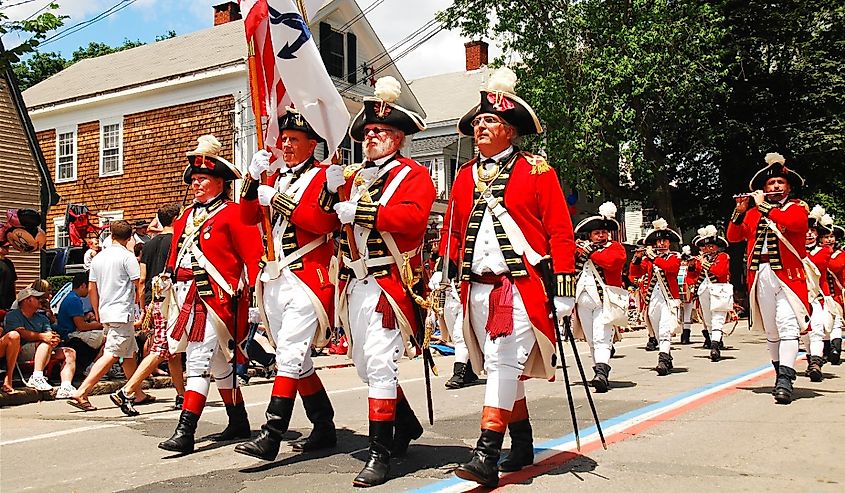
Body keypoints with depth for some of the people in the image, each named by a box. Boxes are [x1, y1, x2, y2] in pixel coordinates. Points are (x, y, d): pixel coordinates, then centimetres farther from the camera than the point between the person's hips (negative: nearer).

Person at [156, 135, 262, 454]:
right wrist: (167, 280, 13)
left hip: (216, 299, -8)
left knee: (198, 361, -13)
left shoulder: (232, 214, -5)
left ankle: (185, 432, -12)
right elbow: (175, 259, 24)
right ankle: (239, 423, 26)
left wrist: (246, 291, -14)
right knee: (219, 363, 15)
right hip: (189, 301, 8)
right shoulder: (185, 218, 18)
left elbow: (254, 255, -9)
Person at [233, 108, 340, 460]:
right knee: (296, 359, 11)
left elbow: (324, 221, -16)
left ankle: (271, 436, -15)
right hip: (274, 279, 7)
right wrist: (253, 179, -4)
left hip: (307, 278, -7)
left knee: (289, 354, -14)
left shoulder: (324, 176, 0)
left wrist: (279, 200, -16)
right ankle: (324, 429, 23)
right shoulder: (275, 176, 18)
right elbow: (248, 218, 11)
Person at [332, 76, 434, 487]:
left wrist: (362, 211, -21)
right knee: (364, 365, 14)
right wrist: (332, 190, -7)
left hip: (388, 282, -7)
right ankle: (407, 425, 34)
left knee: (380, 363, -12)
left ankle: (380, 453, -6)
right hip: (354, 283, 7)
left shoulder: (413, 174, 0)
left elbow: (413, 217, -19)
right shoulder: (354, 176, 18)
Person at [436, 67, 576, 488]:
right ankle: (522, 444, 26)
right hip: (478, 289, 5)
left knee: (503, 363, -12)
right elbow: (452, 232, 17)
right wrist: (442, 279, 12)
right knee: (503, 368, 12)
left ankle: (486, 456, -10)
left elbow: (560, 233, -3)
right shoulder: (465, 176, 14)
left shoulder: (537, 171, 0)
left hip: (522, 288, -5)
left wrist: (563, 291, -8)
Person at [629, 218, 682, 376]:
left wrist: (654, 258, -21)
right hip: (652, 299, 4)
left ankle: (663, 359, -26)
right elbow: (634, 273, 4)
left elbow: (671, 267, -17)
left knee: (665, 331, -18)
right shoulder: (647, 258, 14)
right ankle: (668, 359, 22)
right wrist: (637, 258, -12)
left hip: (668, 299, -4)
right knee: (657, 333, 10)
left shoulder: (674, 257, 6)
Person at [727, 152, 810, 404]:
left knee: (788, 326, -15)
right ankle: (781, 372, 21)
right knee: (771, 329, 8)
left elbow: (793, 222, -16)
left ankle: (785, 381, -23)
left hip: (787, 275, -4)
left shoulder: (798, 207, 7)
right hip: (760, 276, 4)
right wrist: (740, 211, -3)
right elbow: (733, 237, 11)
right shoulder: (753, 212, 18)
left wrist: (763, 206, -11)